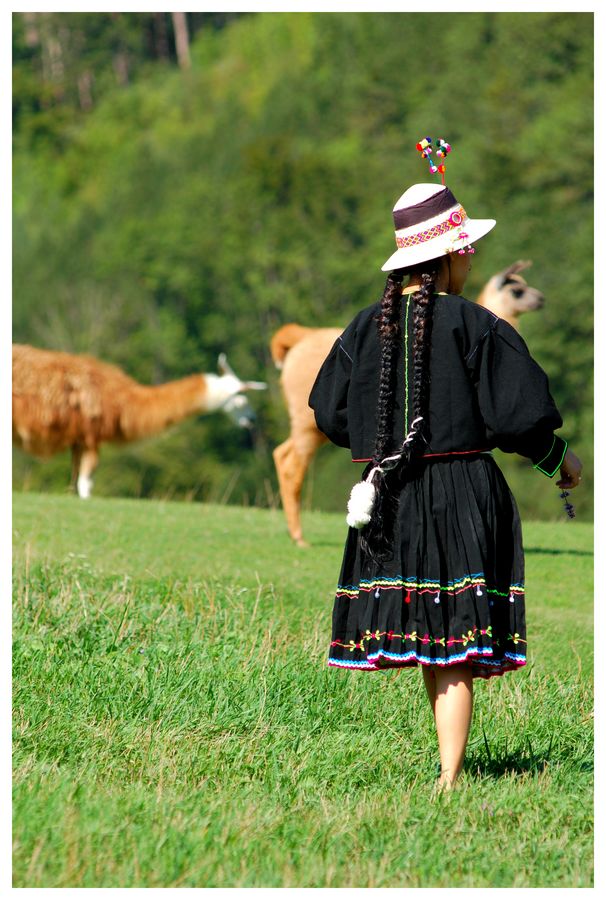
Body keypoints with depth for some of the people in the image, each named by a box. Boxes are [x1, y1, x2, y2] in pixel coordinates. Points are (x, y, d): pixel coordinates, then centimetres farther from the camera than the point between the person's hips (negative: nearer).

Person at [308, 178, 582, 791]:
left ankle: (449, 761, 21)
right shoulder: (474, 326, -10)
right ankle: (449, 777, -7)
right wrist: (559, 460, 8)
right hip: (464, 492, -4)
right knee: (456, 639, -3)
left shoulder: (367, 327, 3)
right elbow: (518, 413, -11)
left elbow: (329, 415, 9)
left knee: (425, 627, 14)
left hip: (390, 497, 4)